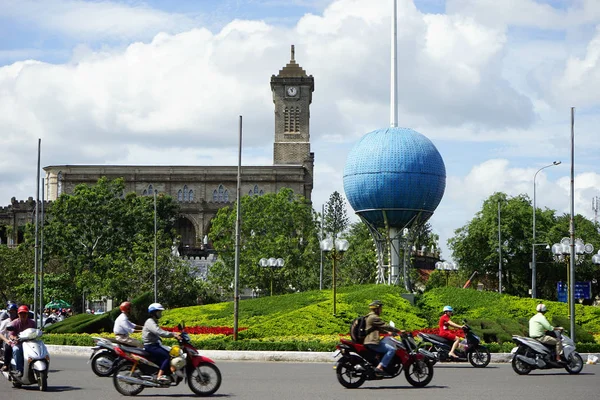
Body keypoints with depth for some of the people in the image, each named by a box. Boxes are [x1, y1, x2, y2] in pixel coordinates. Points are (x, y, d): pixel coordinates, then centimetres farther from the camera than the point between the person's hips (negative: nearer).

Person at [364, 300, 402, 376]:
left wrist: (388, 332, 26)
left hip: (370, 341, 11)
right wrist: (399, 331, -10)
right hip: (372, 342, -11)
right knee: (392, 349, -19)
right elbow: (385, 326, -15)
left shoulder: (370, 317, 22)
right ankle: (380, 367, -27)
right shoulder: (374, 317, -12)